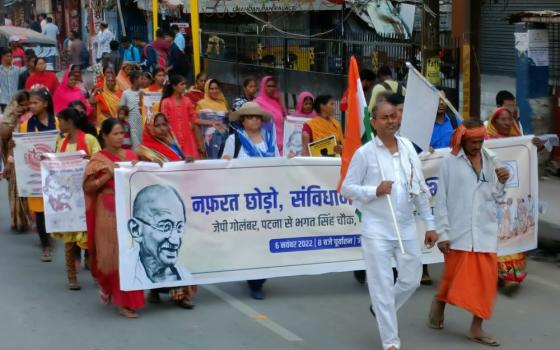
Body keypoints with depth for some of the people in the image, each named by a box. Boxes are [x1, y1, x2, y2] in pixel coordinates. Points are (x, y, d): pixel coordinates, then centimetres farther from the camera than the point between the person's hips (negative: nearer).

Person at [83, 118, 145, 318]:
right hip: (110, 213, -5)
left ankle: (110, 289, 27)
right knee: (116, 255, -1)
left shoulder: (131, 155, 11)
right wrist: (109, 175, -18)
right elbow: (87, 187, -10)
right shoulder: (98, 159, -3)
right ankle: (124, 302, 10)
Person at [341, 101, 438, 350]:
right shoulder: (364, 153, -6)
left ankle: (381, 310, 37)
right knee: (383, 286, 0)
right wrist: (375, 191, -19)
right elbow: (347, 189, -3)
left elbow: (420, 188, 10)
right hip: (377, 230, -4)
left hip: (407, 228, 4)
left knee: (411, 280, 10)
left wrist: (430, 224, 10)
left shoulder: (408, 147, 6)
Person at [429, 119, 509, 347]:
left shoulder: (491, 161, 7)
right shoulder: (450, 163, -4)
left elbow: (497, 199, 12)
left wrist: (501, 183, -7)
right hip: (459, 232, -3)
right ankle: (438, 304, 36)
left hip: (486, 232, 3)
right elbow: (441, 200, -4)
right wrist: (443, 233, -7)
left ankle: (476, 328, 13)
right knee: (454, 277, 6)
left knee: (485, 279, 3)